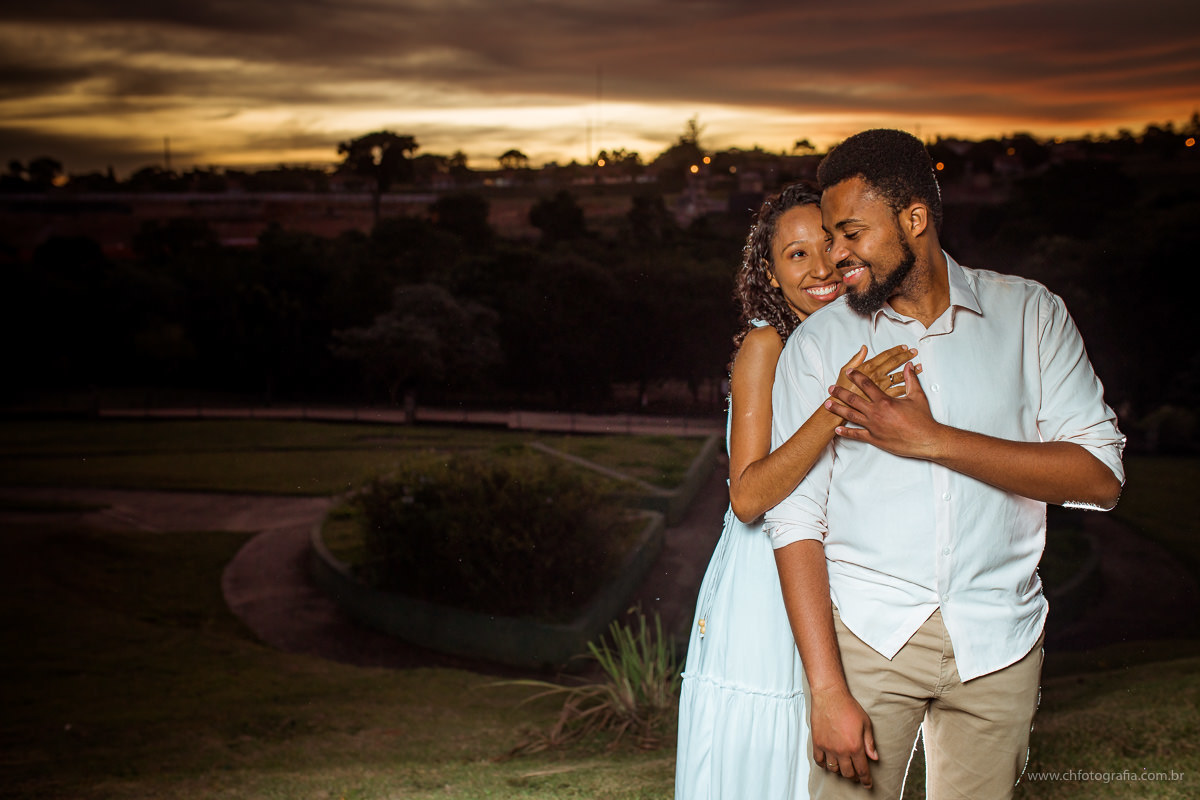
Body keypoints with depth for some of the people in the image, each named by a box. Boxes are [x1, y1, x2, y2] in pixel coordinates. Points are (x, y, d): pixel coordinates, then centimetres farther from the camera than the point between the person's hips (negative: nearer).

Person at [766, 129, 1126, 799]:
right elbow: (795, 523, -6)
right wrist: (827, 690, -14)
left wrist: (931, 440, -14)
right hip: (866, 634, 0)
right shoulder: (818, 342, -1)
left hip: (997, 640, 1)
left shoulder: (1030, 313, 1)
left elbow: (1100, 476, -6)